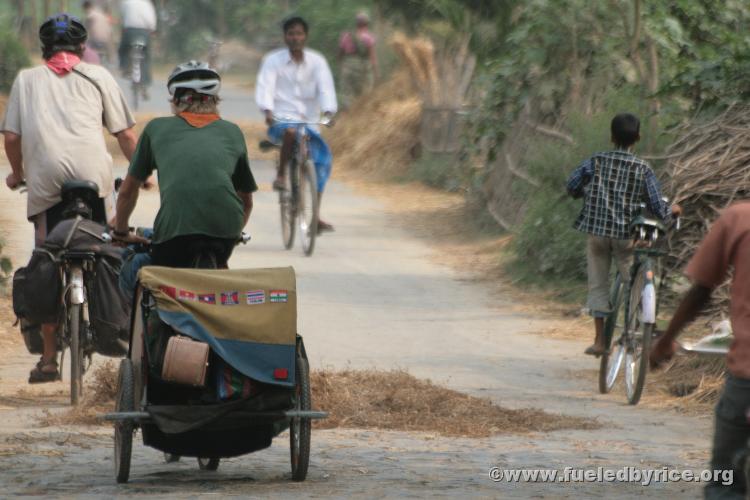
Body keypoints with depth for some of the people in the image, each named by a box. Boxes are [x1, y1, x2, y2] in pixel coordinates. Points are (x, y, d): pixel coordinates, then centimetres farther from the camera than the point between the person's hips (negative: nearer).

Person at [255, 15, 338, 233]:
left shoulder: (317, 61, 3)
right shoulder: (273, 60, -2)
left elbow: (326, 87, -10)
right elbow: (265, 86, -14)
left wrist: (328, 111, -29)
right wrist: (267, 111, -33)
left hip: (308, 121, 3)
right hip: (281, 120, -3)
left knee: (323, 156, -17)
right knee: (290, 132, -38)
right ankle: (281, 175, -13)